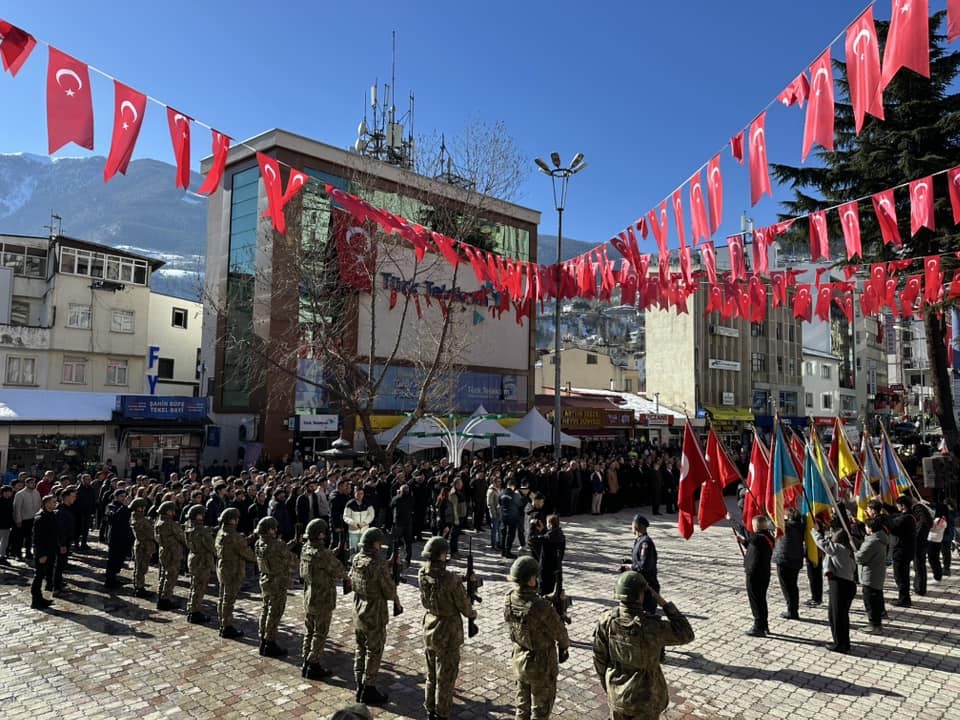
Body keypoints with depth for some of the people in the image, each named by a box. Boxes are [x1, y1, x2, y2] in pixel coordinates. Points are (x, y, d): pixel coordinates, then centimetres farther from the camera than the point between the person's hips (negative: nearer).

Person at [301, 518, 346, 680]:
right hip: (323, 601, -7)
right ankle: (313, 667, 13)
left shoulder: (305, 550, -2)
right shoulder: (324, 554, -26)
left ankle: (306, 663, 27)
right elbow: (341, 572, -17)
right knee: (320, 634, 5)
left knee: (309, 631, 18)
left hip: (308, 598, 8)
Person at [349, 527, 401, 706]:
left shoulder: (356, 560, -3)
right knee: (374, 652, 7)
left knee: (360, 649, 18)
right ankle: (368, 691, 16)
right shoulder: (379, 564, -25)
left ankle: (359, 687, 27)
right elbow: (389, 591, -19)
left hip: (358, 611, 7)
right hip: (375, 614, -7)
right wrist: (397, 601, 2)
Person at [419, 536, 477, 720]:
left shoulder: (422, 574, -12)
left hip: (429, 629, 6)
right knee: (446, 675, 13)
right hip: (448, 632, -6)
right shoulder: (451, 579, -30)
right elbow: (464, 606, -17)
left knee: (431, 673, 24)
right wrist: (472, 614, 5)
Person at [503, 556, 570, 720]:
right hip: (542, 665, -5)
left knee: (523, 705, 24)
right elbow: (559, 631, -16)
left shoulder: (508, 599, -16)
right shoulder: (542, 608, -34)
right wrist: (564, 645, 6)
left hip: (519, 658, 6)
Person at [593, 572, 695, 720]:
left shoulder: (606, 620, -18)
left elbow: (599, 657, -6)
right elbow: (686, 635, -13)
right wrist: (664, 604, -15)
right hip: (645, 696, -3)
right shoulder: (652, 626, -30)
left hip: (617, 694, 3)